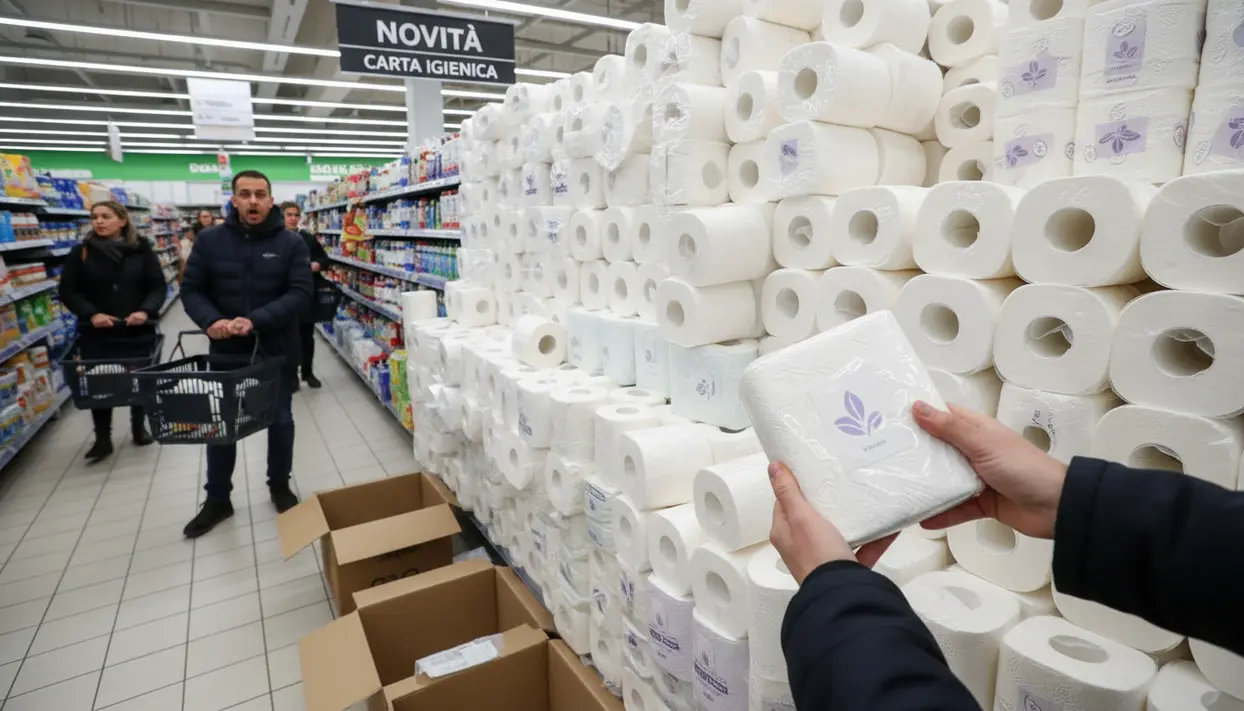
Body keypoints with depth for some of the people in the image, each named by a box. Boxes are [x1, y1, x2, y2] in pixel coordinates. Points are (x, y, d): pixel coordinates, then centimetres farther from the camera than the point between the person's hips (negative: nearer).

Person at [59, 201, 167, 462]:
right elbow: (68, 291, 0)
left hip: (138, 330, 0)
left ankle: (139, 426, 30)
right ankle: (102, 439, 13)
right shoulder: (81, 253, 1)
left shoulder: (142, 250, 0)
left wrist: (146, 311, -18)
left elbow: (158, 286, -1)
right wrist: (91, 314, -16)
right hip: (97, 333, 0)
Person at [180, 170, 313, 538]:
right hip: (226, 351, 2)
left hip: (277, 350, -1)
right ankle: (217, 500, 29)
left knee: (280, 420, 13)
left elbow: (300, 294, -14)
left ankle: (279, 486, 34)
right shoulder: (210, 240, -1)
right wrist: (210, 320, -20)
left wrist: (256, 321, -27)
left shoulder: (291, 243, -6)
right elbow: (191, 289, 1)